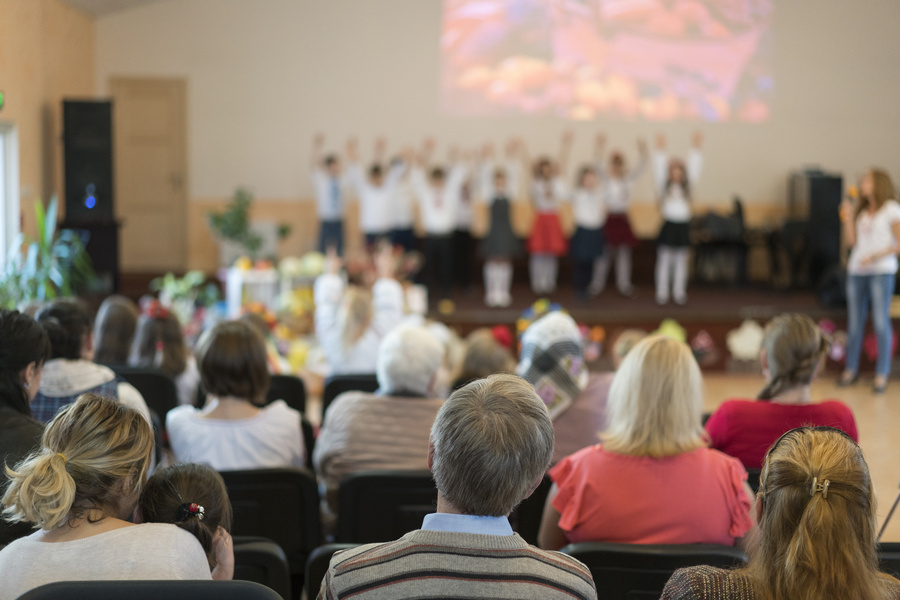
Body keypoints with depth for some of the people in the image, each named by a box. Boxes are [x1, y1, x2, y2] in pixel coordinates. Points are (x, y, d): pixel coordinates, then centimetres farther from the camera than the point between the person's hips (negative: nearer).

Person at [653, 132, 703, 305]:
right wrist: (660, 150, -17)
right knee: (664, 260, 0)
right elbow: (659, 169, -7)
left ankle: (679, 292, 12)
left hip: (683, 225, 2)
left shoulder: (687, 186, 9)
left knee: (681, 261, 6)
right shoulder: (664, 186, 3)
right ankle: (662, 293, 4)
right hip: (668, 224, -2)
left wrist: (696, 149, -6)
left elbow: (694, 169, 2)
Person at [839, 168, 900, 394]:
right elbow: (851, 241, 10)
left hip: (881, 271, -5)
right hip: (857, 270, 5)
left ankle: (882, 375, -4)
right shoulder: (860, 210, 16)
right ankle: (850, 370, 14)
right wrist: (847, 217, 1)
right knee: (855, 322, 7)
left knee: (881, 322, -7)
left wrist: (877, 256, -15)